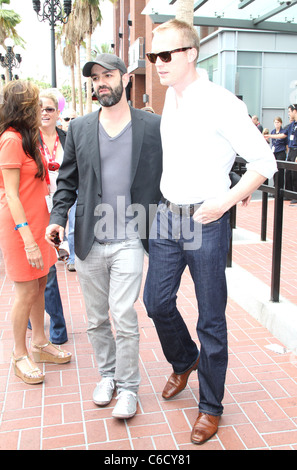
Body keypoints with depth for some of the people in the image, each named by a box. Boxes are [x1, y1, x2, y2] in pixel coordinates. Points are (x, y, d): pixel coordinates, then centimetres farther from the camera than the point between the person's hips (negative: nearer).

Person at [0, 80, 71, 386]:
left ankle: (39, 344, 28)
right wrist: (28, 238, -23)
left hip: (36, 222, 9)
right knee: (26, 292, 0)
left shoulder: (25, 139, 14)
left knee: (39, 285, 14)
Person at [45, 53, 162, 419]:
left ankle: (128, 386, 16)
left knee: (124, 316, -6)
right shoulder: (79, 128, 6)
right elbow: (67, 180, 9)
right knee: (96, 320, 14)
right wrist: (58, 218, -5)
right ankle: (107, 373, 37)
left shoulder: (154, 126, 0)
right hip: (89, 241, 3)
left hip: (129, 241, -3)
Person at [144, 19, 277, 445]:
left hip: (205, 222, -7)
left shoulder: (220, 103, -13)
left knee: (211, 319, 6)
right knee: (157, 302, 13)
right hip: (167, 217, 7)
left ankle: (211, 406, 26)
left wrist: (225, 202, -20)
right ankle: (184, 361, 43)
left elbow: (264, 162, -12)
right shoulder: (169, 98, 10)